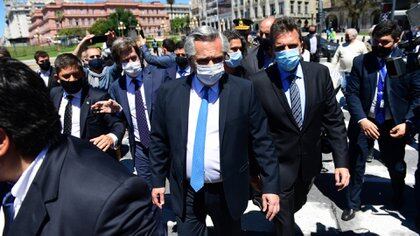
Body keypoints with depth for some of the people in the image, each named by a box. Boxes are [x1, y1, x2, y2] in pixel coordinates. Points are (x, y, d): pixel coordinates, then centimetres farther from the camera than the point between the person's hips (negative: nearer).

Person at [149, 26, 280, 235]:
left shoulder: (244, 91, -12)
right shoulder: (169, 92, -6)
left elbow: (262, 141, -7)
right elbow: (159, 140, 4)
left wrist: (270, 186, -7)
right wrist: (158, 180, 7)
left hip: (228, 191, -1)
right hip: (185, 191, 1)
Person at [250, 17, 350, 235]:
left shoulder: (320, 73, -9)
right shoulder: (259, 82, -18)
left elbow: (334, 120, -4)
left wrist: (341, 162, -7)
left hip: (310, 162, 5)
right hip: (278, 166, -4)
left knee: (296, 205, 31)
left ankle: (282, 217, 62)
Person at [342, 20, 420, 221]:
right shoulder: (360, 61, -4)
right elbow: (352, 93, -7)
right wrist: (362, 120, -19)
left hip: (393, 124, 0)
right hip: (364, 121, 0)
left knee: (395, 165, 20)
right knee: (355, 164, 6)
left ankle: (398, 198, 50)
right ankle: (352, 204, 26)